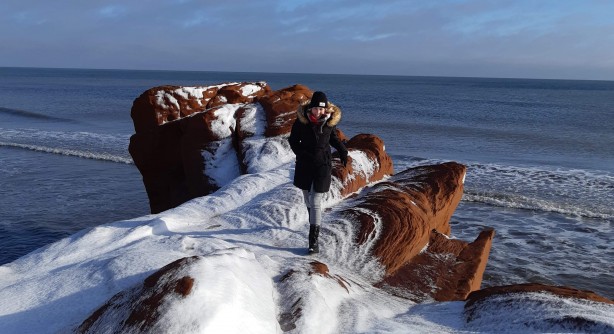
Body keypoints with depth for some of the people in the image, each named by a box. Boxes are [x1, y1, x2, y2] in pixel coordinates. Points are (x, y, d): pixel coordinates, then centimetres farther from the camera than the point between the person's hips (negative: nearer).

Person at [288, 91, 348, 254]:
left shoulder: (330, 120, -8)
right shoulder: (301, 120, -11)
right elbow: (293, 140, 0)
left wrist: (342, 150, 2)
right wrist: (302, 154, -15)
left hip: (323, 164, -2)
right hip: (305, 164, 2)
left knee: (315, 202, -8)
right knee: (308, 199, 16)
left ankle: (313, 241, -6)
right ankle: (314, 222, 46)